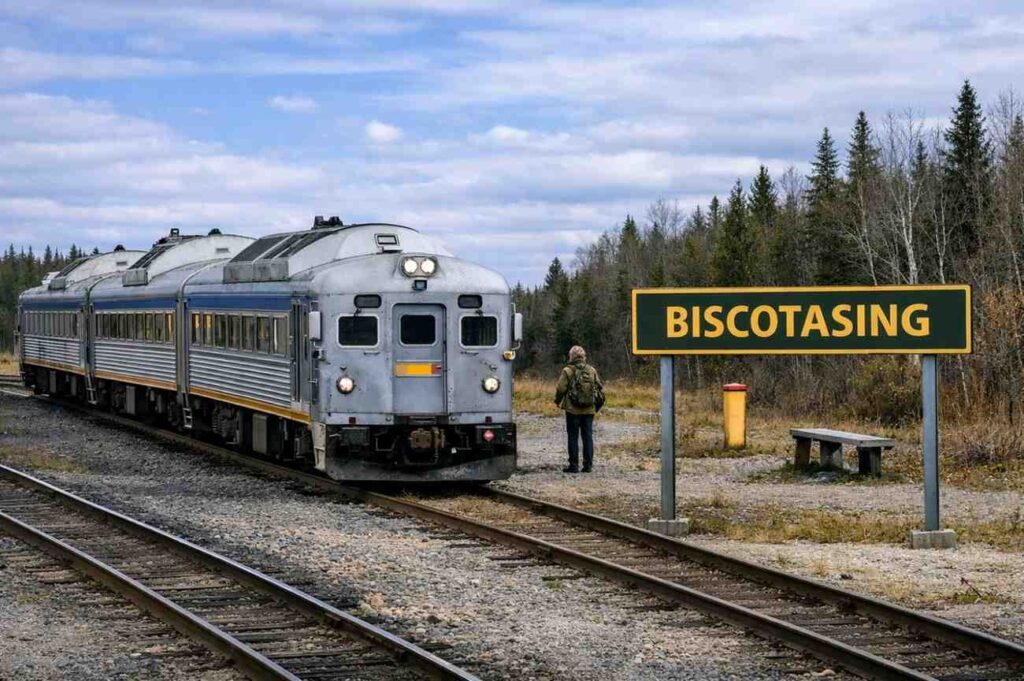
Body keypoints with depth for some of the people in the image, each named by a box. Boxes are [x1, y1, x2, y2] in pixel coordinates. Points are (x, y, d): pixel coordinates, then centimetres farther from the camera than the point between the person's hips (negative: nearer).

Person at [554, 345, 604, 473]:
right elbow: (600, 388, 8)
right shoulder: (592, 371, 4)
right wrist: (599, 404, 20)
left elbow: (560, 389, -7)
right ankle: (588, 465, 8)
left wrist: (558, 402, 11)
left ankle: (574, 465, 2)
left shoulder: (568, 371, -8)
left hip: (573, 410, -3)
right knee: (588, 437, 9)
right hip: (589, 410, 3)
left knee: (573, 437, 2)